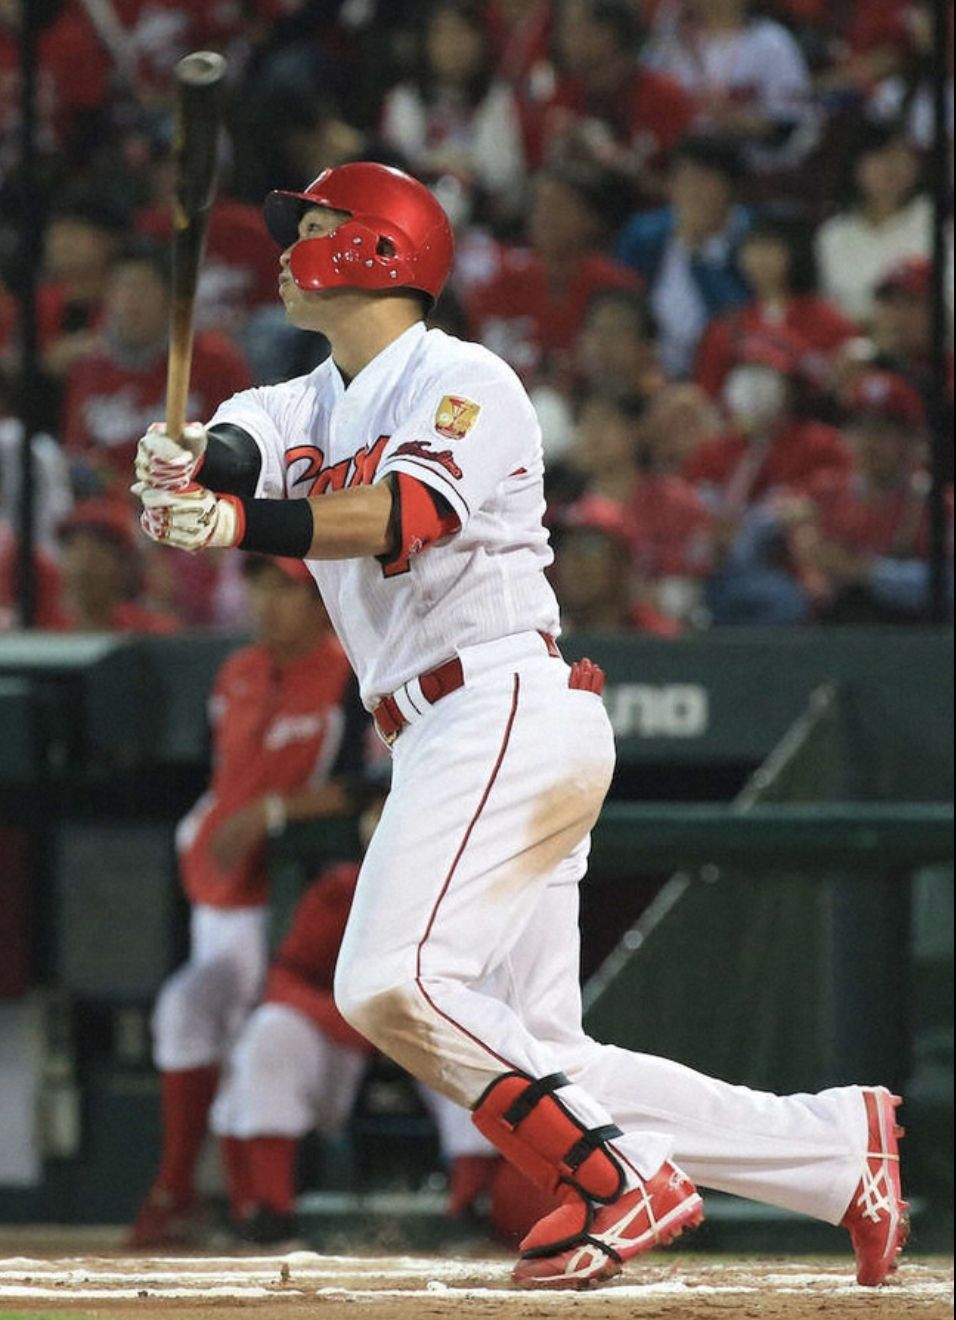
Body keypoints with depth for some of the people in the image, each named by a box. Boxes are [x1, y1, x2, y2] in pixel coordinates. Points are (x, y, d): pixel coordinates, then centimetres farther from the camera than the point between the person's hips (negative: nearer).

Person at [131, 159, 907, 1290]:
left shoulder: (461, 381, -5)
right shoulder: (310, 406, 20)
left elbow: (406, 512, -24)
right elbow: (230, 453, -3)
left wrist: (243, 523, -40)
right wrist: (186, 466, -28)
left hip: (511, 716, -9)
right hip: (447, 740, 9)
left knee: (390, 982, -22)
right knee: (537, 1058, 5)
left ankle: (618, 1177, -18)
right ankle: (840, 1149, 9)